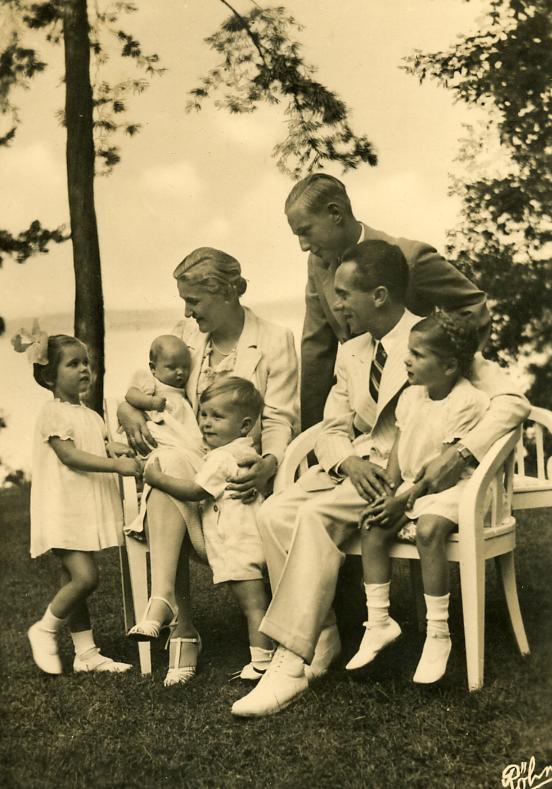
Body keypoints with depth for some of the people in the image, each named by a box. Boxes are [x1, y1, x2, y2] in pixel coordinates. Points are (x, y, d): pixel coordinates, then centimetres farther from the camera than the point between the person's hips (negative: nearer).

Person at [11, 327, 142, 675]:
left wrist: (121, 452, -8)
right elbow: (70, 456, -19)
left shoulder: (92, 416, 16)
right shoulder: (53, 413, -10)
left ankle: (87, 653, 16)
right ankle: (45, 630, 6)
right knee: (85, 577, -16)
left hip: (87, 512, 8)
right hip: (63, 512, -8)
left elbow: (102, 448, 15)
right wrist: (117, 465, -26)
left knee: (74, 581, 12)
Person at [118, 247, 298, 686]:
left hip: (243, 471, -3)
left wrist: (269, 464, -28)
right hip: (188, 464, 3)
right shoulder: (185, 336, 11)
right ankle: (182, 625, -33)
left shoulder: (275, 342, -1)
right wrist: (130, 413, -11)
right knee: (167, 488, -33)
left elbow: (280, 421, -6)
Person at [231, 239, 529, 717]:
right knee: (274, 514, -18)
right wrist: (348, 462, -10)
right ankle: (322, 640, -11)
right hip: (358, 467, 7)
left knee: (317, 514, -30)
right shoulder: (351, 354, 16)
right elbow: (333, 430, 14)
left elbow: (512, 401, -14)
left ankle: (292, 662, -25)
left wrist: (458, 457, -26)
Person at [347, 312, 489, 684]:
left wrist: (406, 499, -18)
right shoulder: (411, 395, 8)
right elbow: (399, 448, 11)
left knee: (428, 530, -34)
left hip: (452, 487, -7)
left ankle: (438, 634, -23)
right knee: (372, 527, -16)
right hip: (410, 486, 7)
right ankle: (379, 622, -8)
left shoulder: (469, 402, -15)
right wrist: (389, 493, -3)